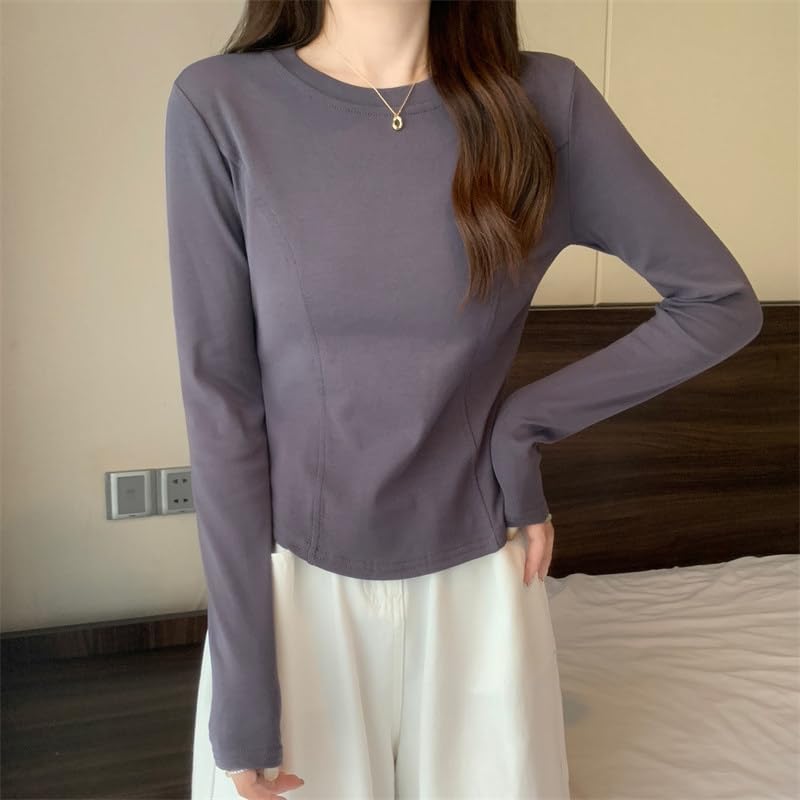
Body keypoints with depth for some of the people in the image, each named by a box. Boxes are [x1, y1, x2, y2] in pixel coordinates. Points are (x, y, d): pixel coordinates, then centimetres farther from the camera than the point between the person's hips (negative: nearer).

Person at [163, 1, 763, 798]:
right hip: (293, 578, -1)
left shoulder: (544, 100, -7)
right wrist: (242, 678, -9)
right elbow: (219, 397, -10)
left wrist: (523, 427, -9)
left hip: (478, 574, 2)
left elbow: (722, 301, -2)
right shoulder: (220, 105, -11)